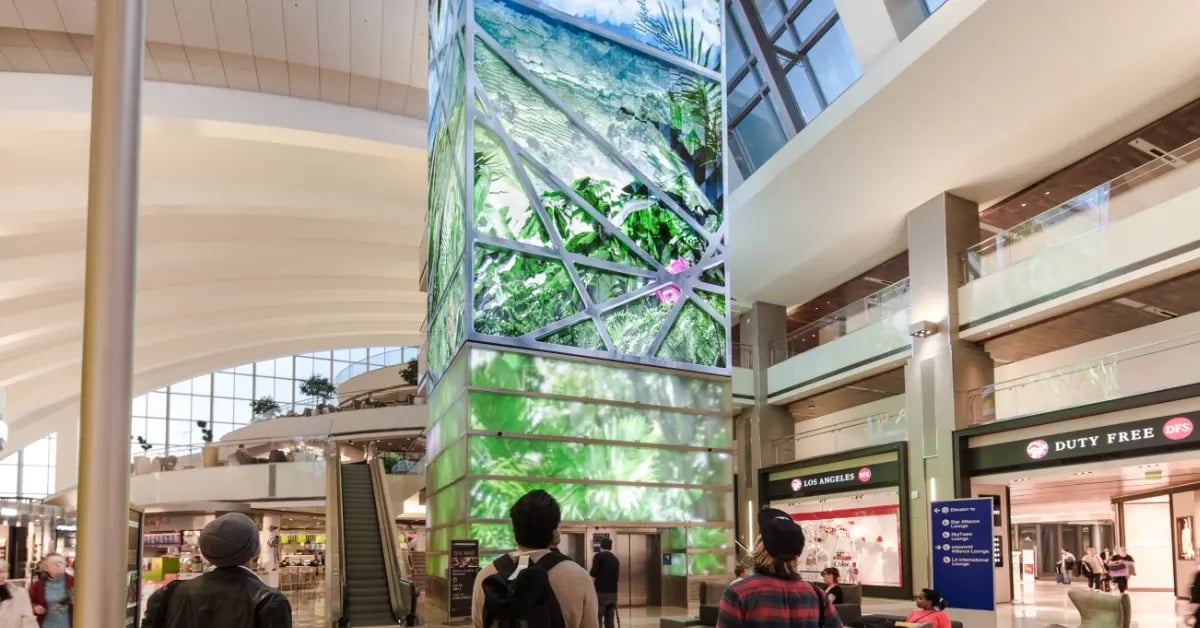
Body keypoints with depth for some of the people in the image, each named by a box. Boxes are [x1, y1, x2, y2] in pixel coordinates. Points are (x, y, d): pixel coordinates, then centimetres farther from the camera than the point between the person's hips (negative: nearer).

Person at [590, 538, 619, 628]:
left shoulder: (598, 556, -3)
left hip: (600, 592, -5)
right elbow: (618, 578, 15)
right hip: (613, 593, 5)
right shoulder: (616, 559, 13)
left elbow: (593, 573, -8)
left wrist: (600, 575, 13)